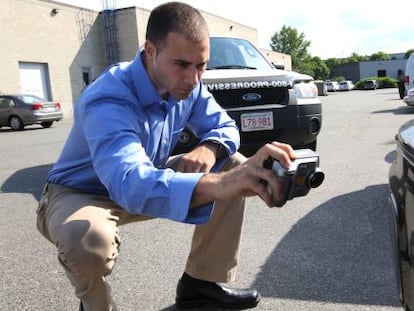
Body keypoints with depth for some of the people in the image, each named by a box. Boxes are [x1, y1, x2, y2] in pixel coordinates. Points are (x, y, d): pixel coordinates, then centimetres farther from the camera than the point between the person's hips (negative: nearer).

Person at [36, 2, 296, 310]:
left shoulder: (188, 85, -12)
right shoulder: (108, 100, -35)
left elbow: (224, 126, -3)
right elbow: (129, 183, -52)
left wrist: (209, 149, -29)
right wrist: (218, 184, -69)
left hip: (150, 178, 7)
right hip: (80, 194, -6)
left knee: (234, 165, -5)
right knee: (88, 238, -42)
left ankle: (202, 282, 5)